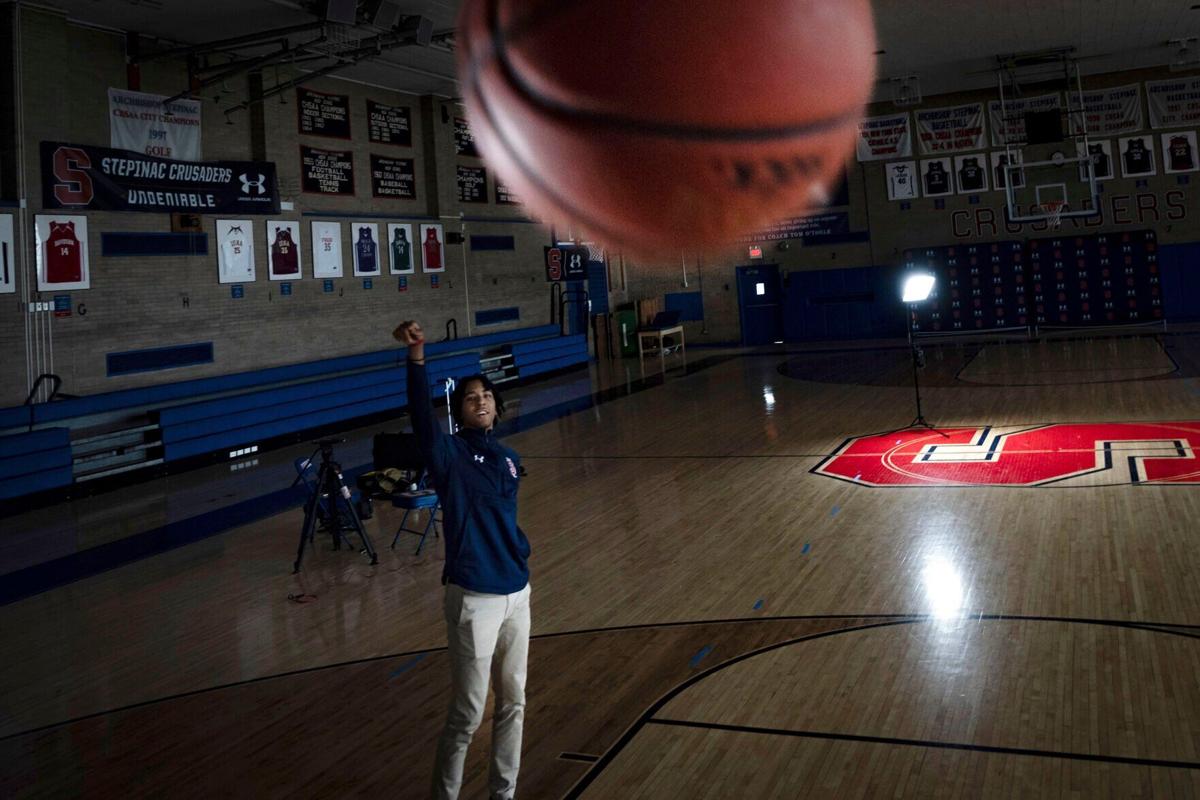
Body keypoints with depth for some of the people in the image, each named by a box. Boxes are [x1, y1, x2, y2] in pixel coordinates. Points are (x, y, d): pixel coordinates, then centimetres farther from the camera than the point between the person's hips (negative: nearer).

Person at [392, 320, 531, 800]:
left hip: (517, 593, 6)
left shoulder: (509, 459, 9)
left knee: (513, 703, 16)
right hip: (474, 599, -6)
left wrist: (521, 550, 10)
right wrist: (417, 356, -41)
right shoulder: (448, 453, -9)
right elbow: (421, 414, -28)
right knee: (467, 713, 3)